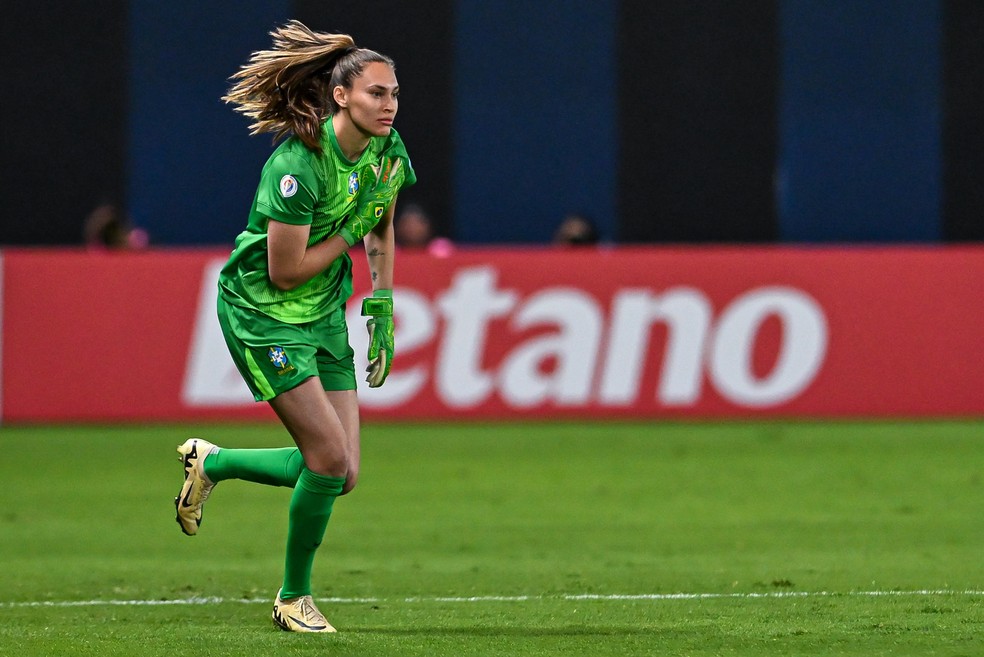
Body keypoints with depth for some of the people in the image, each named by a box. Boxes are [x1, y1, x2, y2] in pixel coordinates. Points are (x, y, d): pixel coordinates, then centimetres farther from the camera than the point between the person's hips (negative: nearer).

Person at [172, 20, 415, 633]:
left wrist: (383, 307, 9)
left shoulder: (389, 152, -3)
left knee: (341, 476, 1)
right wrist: (348, 234, -16)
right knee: (331, 461, -15)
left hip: (325, 313, 7)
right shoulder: (300, 164, -26)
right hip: (261, 310, -7)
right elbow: (285, 271, -22)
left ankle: (211, 462, 25)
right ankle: (294, 598, 7)